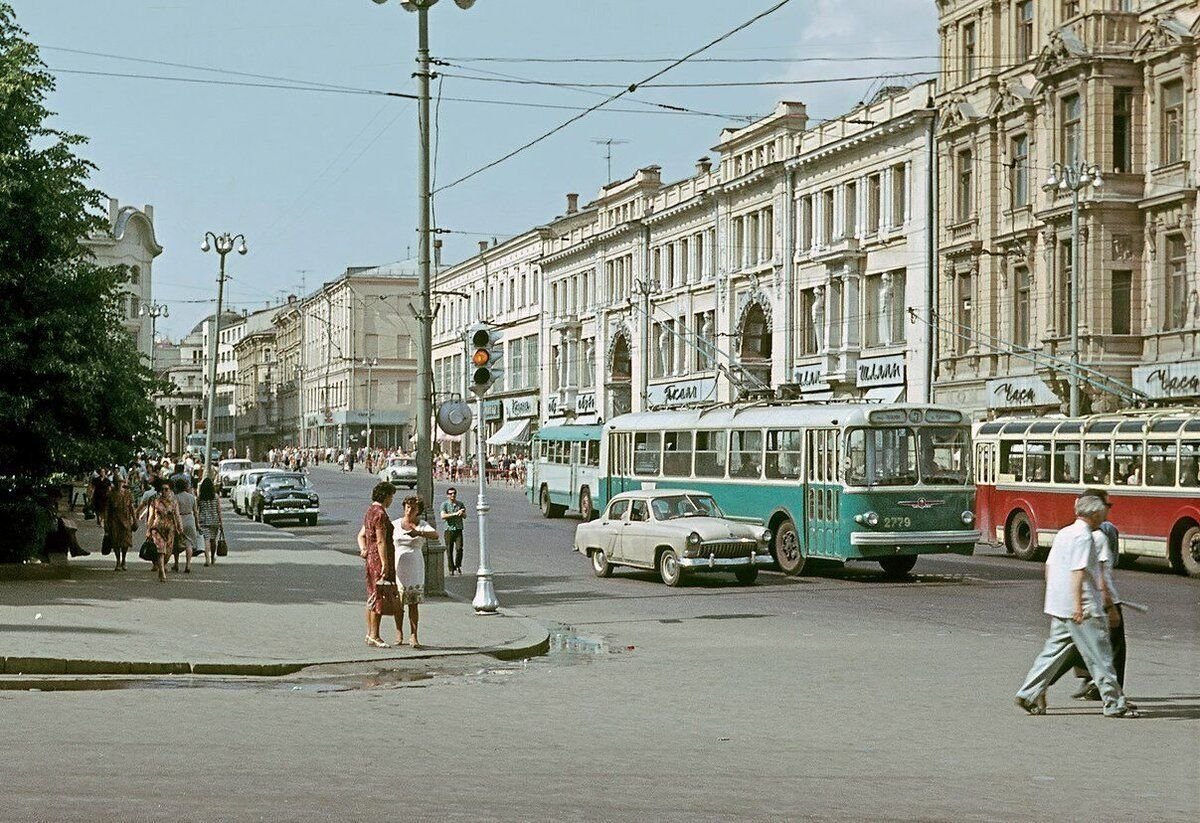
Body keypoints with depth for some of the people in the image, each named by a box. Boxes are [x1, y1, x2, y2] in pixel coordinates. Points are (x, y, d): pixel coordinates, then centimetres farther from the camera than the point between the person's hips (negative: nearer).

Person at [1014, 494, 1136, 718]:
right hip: (1083, 608, -9)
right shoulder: (1084, 536, -13)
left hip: (1058, 606, 9)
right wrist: (1078, 605, -25)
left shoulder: (1064, 533, 15)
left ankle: (1029, 695, 8)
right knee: (1099, 655, -2)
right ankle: (1114, 703, 3)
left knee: (1054, 649, 12)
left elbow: (1049, 566, 19)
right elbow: (1078, 571, -21)